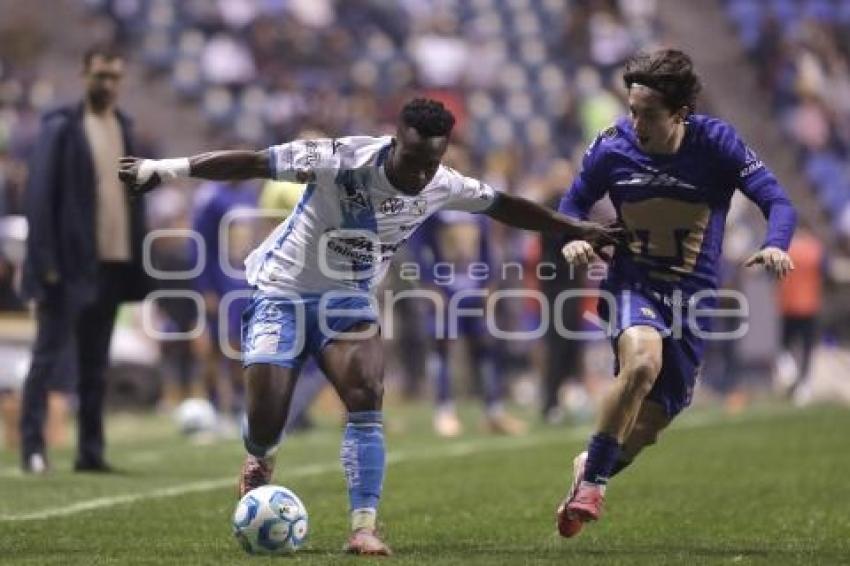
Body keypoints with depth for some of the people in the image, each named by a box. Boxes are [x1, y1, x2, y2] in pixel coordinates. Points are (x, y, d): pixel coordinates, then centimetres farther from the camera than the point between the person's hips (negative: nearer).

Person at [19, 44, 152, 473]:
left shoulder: (124, 128, 13)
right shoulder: (61, 127, -4)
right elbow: (39, 195, -8)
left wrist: (138, 263, 11)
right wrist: (46, 261, -15)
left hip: (112, 263, 6)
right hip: (70, 263, -6)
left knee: (95, 365, 9)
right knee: (48, 357, -5)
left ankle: (90, 451, 12)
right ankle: (32, 446, -5)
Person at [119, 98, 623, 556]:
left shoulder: (443, 186, -9)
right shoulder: (344, 160, -26)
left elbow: (502, 206, 8)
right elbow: (251, 163, -26)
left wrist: (578, 230, 13)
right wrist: (165, 168, -29)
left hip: (349, 299, 3)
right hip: (282, 293, -3)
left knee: (366, 399, -22)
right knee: (264, 421, -11)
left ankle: (364, 527, -21)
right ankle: (259, 461, 28)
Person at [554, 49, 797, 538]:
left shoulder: (716, 143, -13)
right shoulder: (612, 149, -8)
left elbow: (778, 203, -14)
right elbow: (575, 203, 8)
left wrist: (776, 245, -36)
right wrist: (573, 239, -14)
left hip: (693, 295, 1)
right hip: (633, 284, -1)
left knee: (650, 421, 3)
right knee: (643, 360, -34)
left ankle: (592, 465, 37)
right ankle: (591, 481, -19)